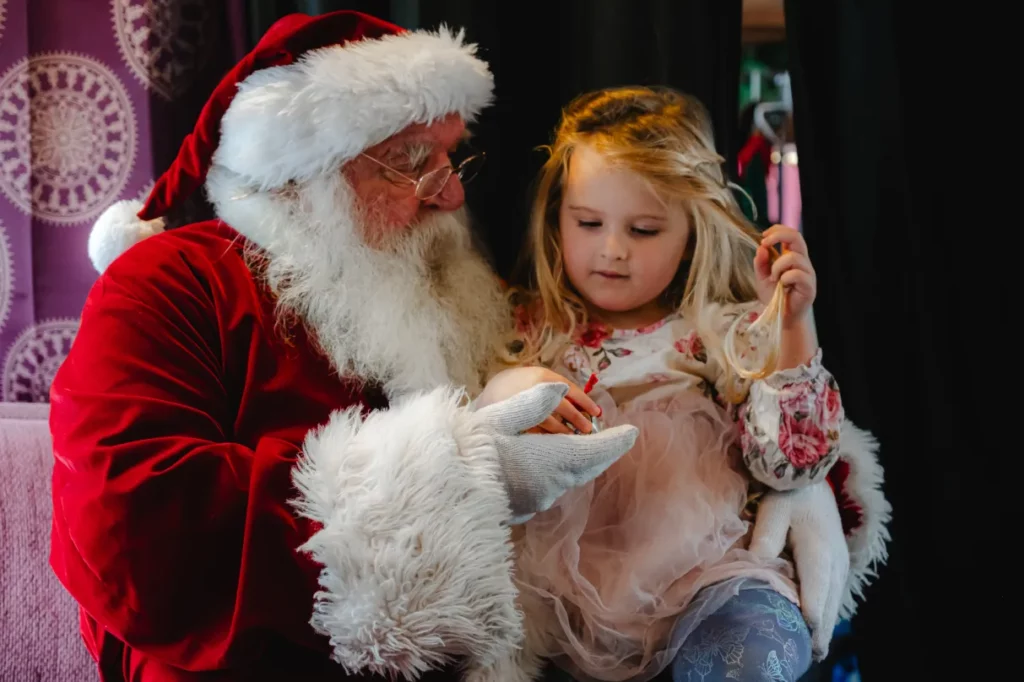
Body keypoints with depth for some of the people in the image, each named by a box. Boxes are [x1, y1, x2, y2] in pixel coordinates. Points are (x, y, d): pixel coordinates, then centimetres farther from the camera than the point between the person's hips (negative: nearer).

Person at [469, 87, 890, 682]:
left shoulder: (728, 336, 7)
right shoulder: (533, 331, 11)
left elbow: (790, 465, -3)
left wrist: (791, 326, -9)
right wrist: (503, 392, -15)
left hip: (701, 576, -1)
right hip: (564, 581, 1)